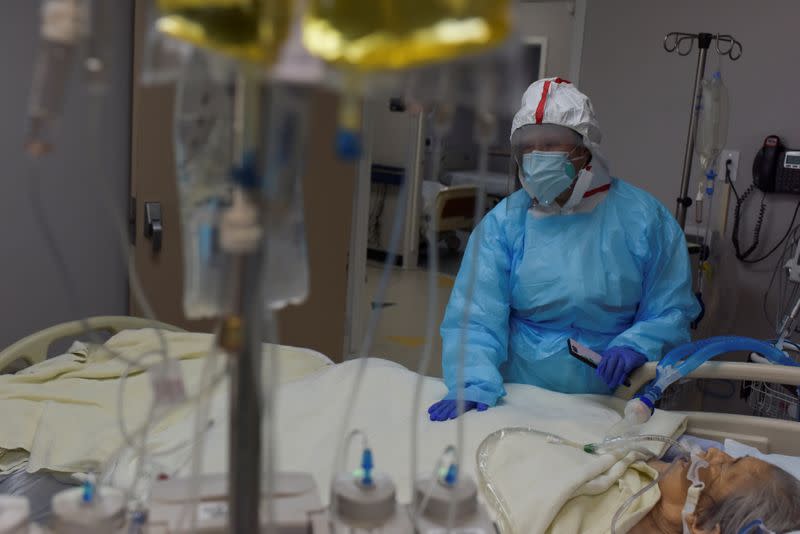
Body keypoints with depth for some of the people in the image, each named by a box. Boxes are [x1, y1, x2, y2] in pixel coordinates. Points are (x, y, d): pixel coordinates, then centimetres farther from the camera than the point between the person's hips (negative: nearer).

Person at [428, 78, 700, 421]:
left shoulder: (644, 219, 1)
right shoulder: (504, 222, 1)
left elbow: (672, 311, 4)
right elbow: (475, 316, -6)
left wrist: (634, 347, -16)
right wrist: (475, 386, -22)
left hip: (614, 403, 0)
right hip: (520, 402, 0)